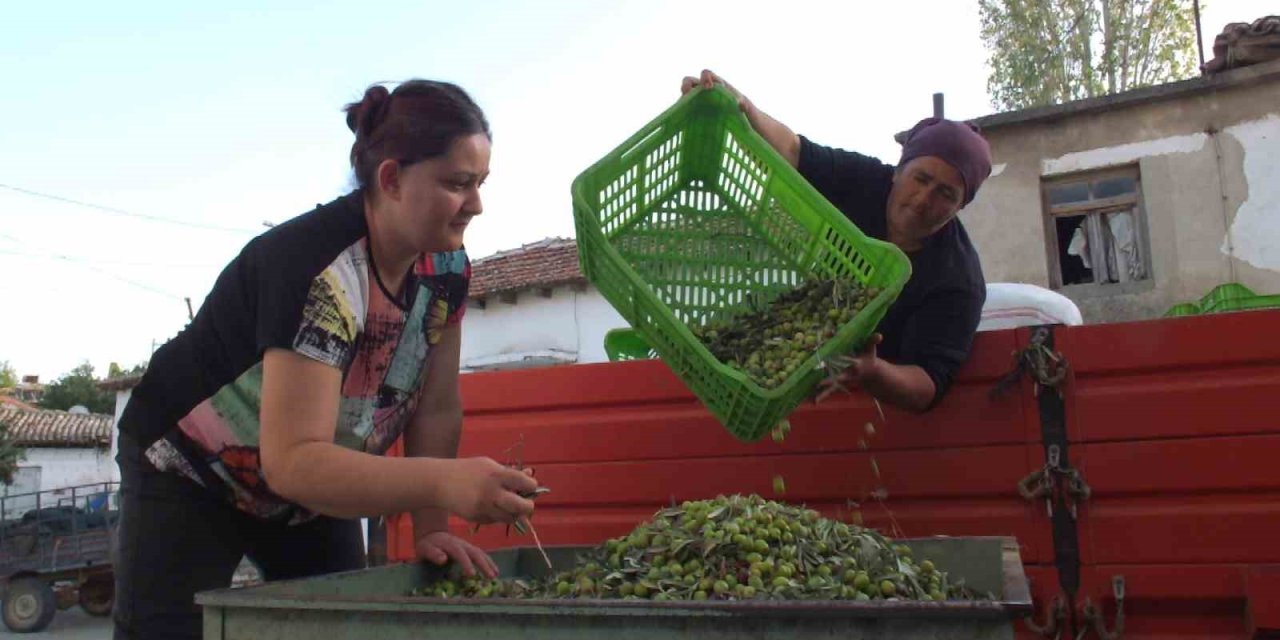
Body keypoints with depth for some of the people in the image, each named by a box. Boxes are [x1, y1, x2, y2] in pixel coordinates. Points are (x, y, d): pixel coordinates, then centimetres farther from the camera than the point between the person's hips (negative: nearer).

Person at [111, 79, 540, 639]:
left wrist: (430, 528, -13)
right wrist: (444, 483, -51)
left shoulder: (446, 267, -12)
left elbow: (437, 408, -6)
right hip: (191, 479, -6)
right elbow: (291, 460, -40)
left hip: (310, 486, 7)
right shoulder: (321, 272, -35)